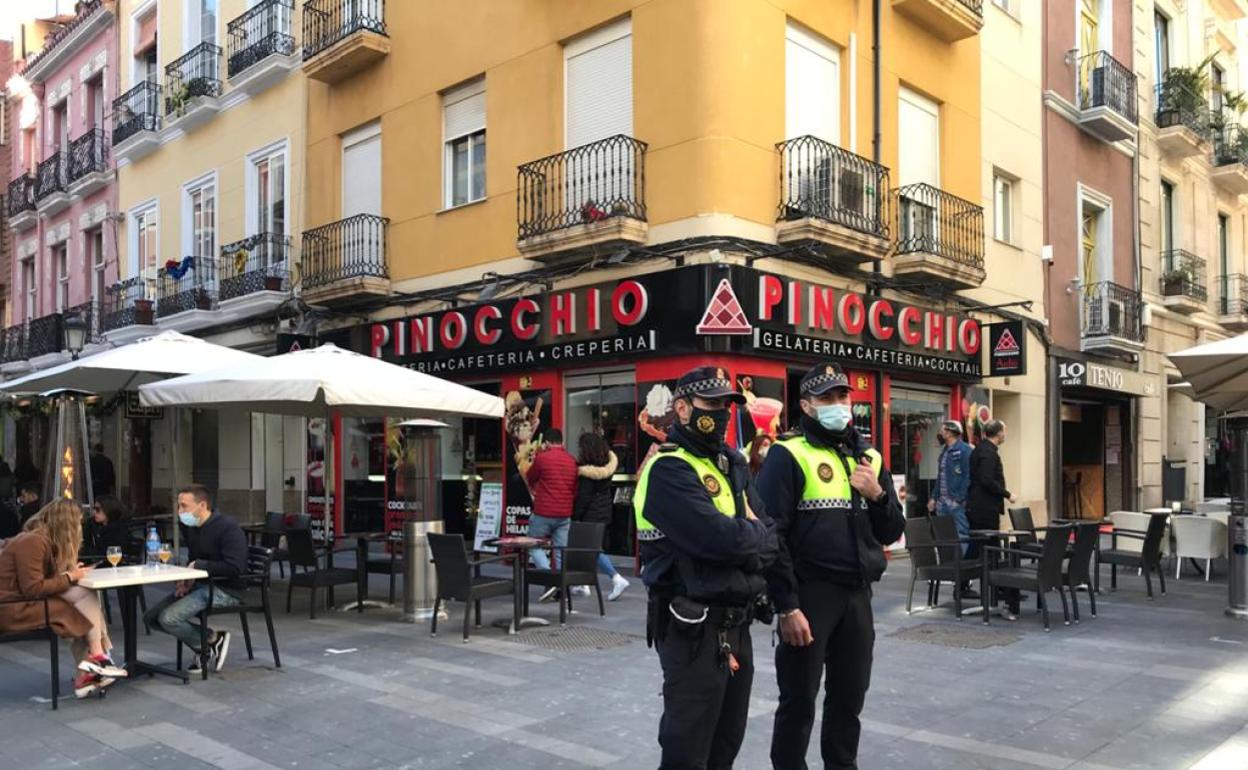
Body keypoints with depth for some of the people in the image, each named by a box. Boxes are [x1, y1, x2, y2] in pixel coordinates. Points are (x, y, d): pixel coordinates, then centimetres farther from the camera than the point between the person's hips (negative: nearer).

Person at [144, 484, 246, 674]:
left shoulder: (227, 527, -16)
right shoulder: (192, 529, 11)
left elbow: (234, 567, -25)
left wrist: (199, 565, -17)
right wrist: (187, 581, 2)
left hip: (225, 589, -9)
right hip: (199, 585, 9)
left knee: (168, 618, -21)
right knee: (151, 617, 2)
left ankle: (212, 641, 1)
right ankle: (208, 636, 3)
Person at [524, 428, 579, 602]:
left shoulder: (542, 458, -9)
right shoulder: (572, 461, 5)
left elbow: (530, 479, 7)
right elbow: (576, 489, 12)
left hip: (544, 512, -4)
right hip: (565, 514, 4)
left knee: (534, 544, 11)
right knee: (561, 550, 8)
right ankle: (559, 589, 7)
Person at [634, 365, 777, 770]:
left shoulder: (733, 465, 12)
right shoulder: (669, 470, -16)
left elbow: (768, 537, 5)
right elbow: (722, 539, -27)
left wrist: (743, 539, -14)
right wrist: (754, 533, -7)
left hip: (736, 624, 8)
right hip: (694, 629, -8)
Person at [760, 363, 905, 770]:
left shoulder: (869, 457, 13)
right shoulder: (788, 455, -7)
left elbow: (891, 532, 14)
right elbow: (771, 535, -13)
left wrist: (877, 494, -5)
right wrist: (787, 606, -16)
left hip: (858, 595, 6)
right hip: (808, 595, -6)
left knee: (850, 697, 16)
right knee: (799, 700, 4)